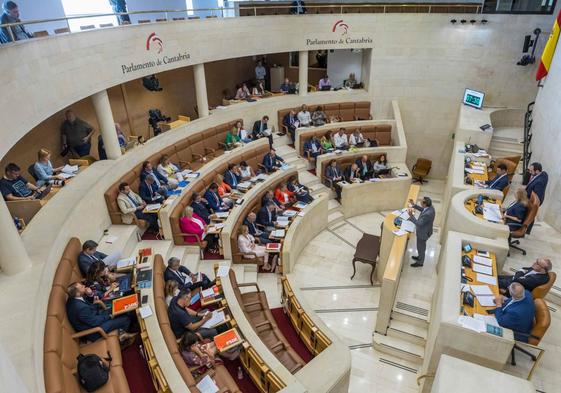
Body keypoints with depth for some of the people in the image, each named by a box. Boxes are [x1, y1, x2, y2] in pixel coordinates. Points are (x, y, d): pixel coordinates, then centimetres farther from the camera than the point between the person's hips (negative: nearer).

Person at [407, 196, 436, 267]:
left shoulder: (428, 214, -40)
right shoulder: (430, 207, -13)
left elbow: (419, 223, -32)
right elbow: (422, 209, 9)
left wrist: (411, 215, -35)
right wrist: (414, 205, -1)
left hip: (423, 233, -9)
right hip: (424, 230, 9)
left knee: (421, 247, 15)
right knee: (420, 246, 30)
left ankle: (420, 262, 38)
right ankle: (420, 257, 54)